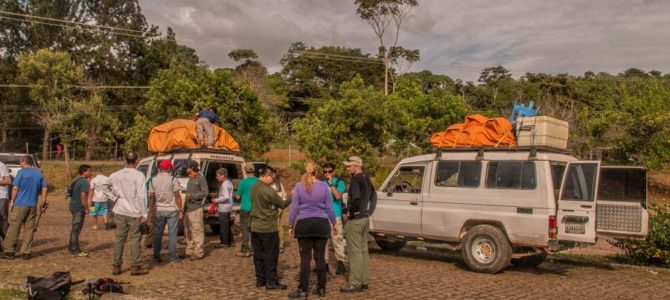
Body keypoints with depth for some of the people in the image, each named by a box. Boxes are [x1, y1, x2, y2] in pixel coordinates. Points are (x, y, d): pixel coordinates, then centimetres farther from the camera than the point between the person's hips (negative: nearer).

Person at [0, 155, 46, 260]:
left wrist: (12, 201, -1)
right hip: (33, 205, 4)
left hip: (20, 204, -4)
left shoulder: (21, 172, -5)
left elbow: (15, 187, -8)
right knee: (29, 229, 6)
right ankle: (26, 252, 6)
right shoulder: (39, 173, 9)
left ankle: (9, 251, 6)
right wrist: (43, 202, 11)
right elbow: (44, 189, 7)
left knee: (14, 228, 3)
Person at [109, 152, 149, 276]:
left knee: (119, 238, 12)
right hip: (134, 212, -4)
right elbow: (141, 196, -15)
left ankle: (116, 266, 18)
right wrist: (144, 213, -11)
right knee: (135, 239, 3)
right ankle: (136, 267, 6)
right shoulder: (139, 175, -14)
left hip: (120, 211, 5)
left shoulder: (116, 175, 2)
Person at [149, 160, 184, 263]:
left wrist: (151, 210, 12)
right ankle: (173, 257, 3)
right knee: (172, 233, 2)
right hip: (171, 210, -3)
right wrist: (180, 210, -3)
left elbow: (151, 196, 3)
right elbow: (177, 196, -9)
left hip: (159, 210, 4)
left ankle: (156, 257, 16)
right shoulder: (172, 179, -8)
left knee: (158, 233, 13)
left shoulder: (153, 180, 2)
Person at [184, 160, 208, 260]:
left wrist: (191, 196, -16)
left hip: (196, 209, -9)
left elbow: (205, 192, -16)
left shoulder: (201, 178, -7)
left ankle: (199, 252, -1)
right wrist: (184, 207, 15)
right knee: (188, 231, 13)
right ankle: (189, 251, 23)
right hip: (188, 209, 9)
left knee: (197, 231, -6)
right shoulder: (190, 180, 19)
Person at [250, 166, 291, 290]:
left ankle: (260, 280, 20)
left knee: (258, 255, 12)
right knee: (270, 255, 2)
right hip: (268, 228, -7)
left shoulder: (254, 187, 5)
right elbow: (283, 205, -11)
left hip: (255, 227, 7)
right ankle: (271, 282, 7)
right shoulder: (268, 191, -19)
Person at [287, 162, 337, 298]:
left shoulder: (299, 186, -2)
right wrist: (334, 223, 15)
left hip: (304, 224, -1)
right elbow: (329, 207, 4)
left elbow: (294, 208, -2)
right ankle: (321, 289, 14)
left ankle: (303, 290, 4)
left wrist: (291, 225, 5)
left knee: (305, 258, 2)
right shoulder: (324, 186, 1)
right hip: (321, 223, 1)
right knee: (320, 257, 7)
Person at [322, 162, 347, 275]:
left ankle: (341, 263, -1)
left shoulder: (339, 182, 0)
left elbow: (338, 196, -17)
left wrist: (331, 183, -17)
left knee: (337, 240, -8)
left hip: (335, 216, -4)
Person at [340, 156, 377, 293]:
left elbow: (356, 198, -30)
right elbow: (373, 195, 22)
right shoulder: (366, 178, 12)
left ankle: (354, 284, -1)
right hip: (365, 218, 9)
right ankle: (363, 281, 22)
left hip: (355, 219, -9)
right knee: (363, 250, 14)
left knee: (354, 251, -5)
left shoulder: (356, 179, -16)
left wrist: (350, 212, -16)